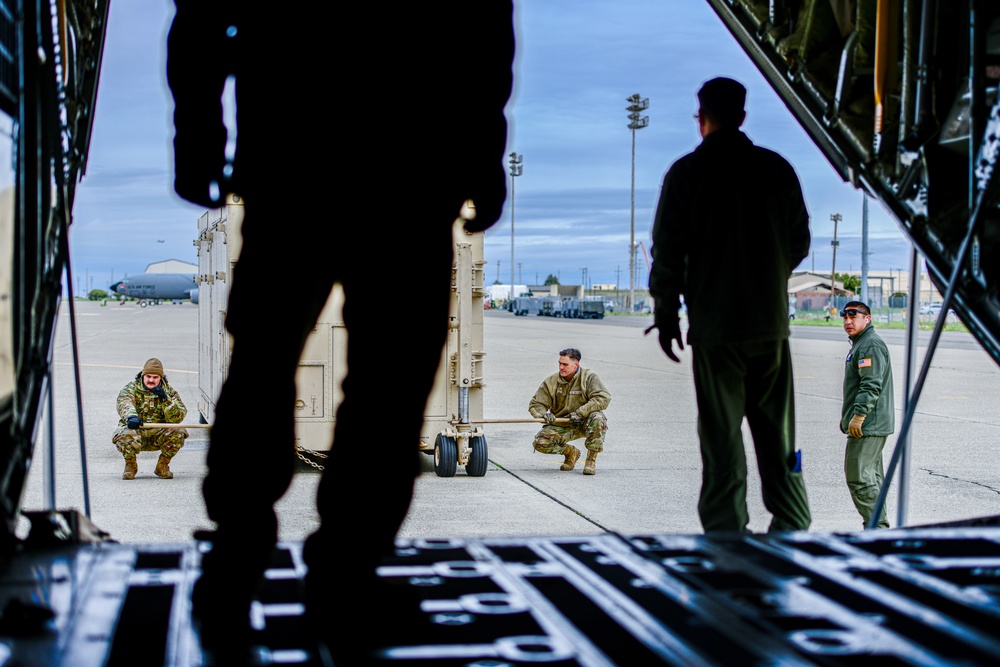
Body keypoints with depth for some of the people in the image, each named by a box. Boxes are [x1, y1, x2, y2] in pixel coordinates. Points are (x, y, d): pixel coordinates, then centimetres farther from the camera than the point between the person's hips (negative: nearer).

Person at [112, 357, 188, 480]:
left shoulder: (169, 391, 5)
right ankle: (130, 465, -4)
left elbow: (178, 418, -8)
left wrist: (165, 399, -22)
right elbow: (124, 403, -27)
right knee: (127, 435, -36)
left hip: (158, 435, 2)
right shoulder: (131, 389, -2)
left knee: (178, 432, -26)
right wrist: (131, 416, -50)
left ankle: (162, 465, -1)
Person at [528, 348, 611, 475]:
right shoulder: (551, 381, -1)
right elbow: (535, 404, 2)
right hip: (561, 425, 3)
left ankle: (591, 459, -17)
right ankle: (571, 452, 7)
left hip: (584, 423, -2)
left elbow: (604, 398, -22)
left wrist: (580, 412, -30)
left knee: (597, 418, -37)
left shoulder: (589, 377, -10)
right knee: (539, 443, -23)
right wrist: (544, 415, -23)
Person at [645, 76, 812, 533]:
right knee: (778, 435, 12)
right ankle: (792, 528, 17)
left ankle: (726, 535, 2)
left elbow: (668, 252, -6)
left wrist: (665, 314, 5)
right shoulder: (777, 168, 4)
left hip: (714, 326, -3)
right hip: (772, 323, 3)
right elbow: (800, 243, 10)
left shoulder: (686, 172, -5)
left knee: (722, 439, 2)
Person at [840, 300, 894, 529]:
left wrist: (859, 415, -27)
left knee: (859, 476, -13)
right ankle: (877, 528, 20)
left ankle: (877, 527, -11)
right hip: (872, 425, 11)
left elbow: (872, 385, -24)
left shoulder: (871, 345, -14)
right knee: (871, 476, 14)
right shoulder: (860, 344, 20)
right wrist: (847, 416, 27)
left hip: (868, 425, -11)